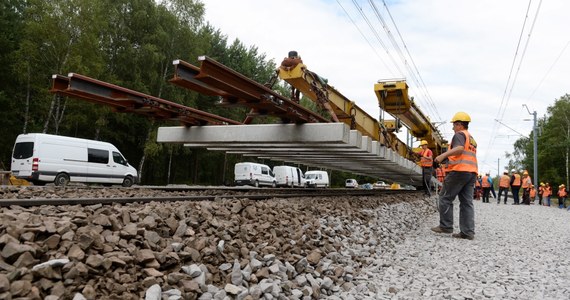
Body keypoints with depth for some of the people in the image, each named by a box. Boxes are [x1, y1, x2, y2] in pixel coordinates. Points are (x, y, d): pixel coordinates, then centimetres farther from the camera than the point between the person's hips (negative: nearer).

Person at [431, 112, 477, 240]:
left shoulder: (459, 134, -3)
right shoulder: (472, 139, 26)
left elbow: (459, 148, -22)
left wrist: (444, 155, -30)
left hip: (459, 170, -8)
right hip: (472, 172, 8)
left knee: (445, 198, 1)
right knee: (467, 202, 4)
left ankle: (445, 226, 2)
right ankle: (468, 232, 1)